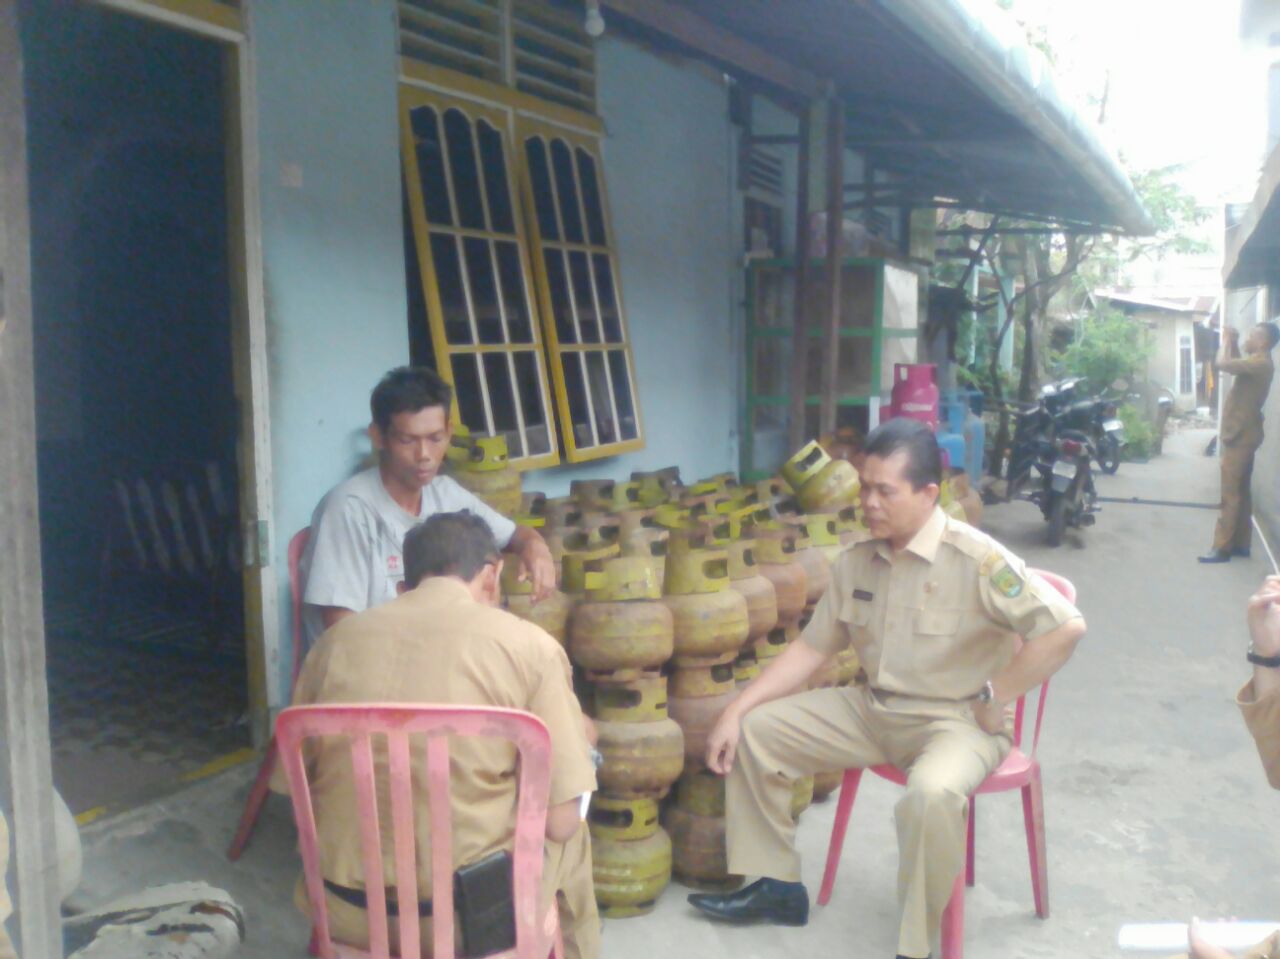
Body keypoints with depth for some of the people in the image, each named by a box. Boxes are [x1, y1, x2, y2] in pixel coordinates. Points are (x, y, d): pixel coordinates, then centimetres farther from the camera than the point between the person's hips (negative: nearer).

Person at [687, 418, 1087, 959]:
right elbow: (811, 648, 5)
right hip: (873, 709, 7)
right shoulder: (856, 560, 0)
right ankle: (777, 884, 15)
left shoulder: (976, 560, -19)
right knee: (754, 730, 2)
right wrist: (735, 711, -2)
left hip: (956, 721, -7)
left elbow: (1066, 627, -22)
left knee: (930, 794, -38)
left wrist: (993, 700, -17)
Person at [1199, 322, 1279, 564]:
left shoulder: (1260, 363, -19)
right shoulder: (1257, 362, 12)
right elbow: (1234, 363, 28)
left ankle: (1222, 547, -7)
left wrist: (1227, 341, -12)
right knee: (1240, 491, 13)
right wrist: (1232, 342, 13)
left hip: (1240, 435, -10)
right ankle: (1241, 543, 18)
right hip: (1242, 434, 10)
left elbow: (1223, 364, -30)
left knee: (1231, 494, -9)